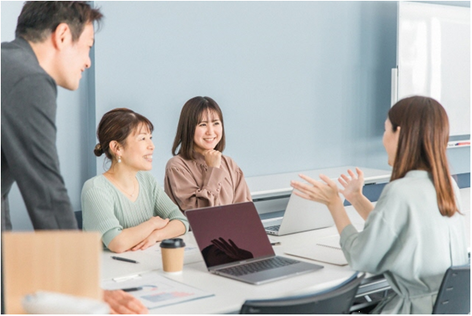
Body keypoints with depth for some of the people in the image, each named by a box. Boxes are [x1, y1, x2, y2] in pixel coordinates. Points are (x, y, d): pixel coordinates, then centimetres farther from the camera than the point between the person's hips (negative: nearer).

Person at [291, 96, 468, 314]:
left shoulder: (400, 192, -20)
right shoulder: (448, 186, 4)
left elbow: (362, 259, -11)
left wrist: (334, 203, -1)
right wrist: (356, 198, 16)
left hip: (418, 308, -7)